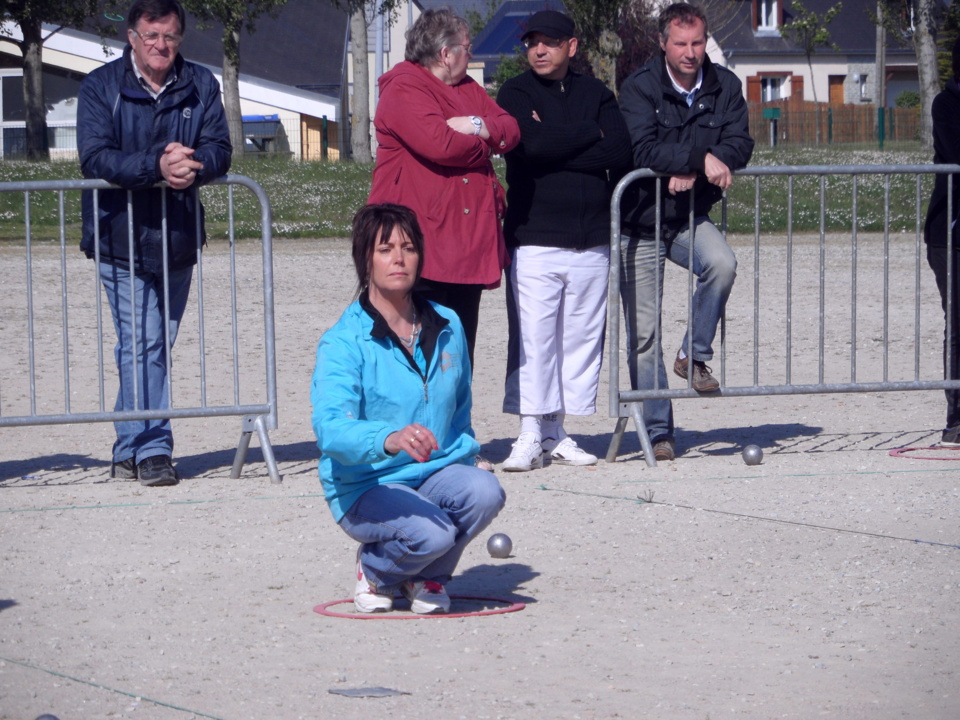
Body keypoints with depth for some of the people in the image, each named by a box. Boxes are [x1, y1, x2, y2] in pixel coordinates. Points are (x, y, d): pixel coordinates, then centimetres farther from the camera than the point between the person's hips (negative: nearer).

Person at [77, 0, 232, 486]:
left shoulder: (200, 86, 7)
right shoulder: (101, 87, -3)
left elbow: (219, 149, -1)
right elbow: (94, 157, -14)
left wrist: (192, 166, -24)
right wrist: (156, 166, -28)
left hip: (178, 235, 4)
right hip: (120, 233, -4)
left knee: (158, 344, 10)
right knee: (141, 345, -10)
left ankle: (130, 451, 20)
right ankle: (151, 450, -8)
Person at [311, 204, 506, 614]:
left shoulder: (447, 327, 6)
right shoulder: (344, 342, -13)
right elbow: (330, 427, -30)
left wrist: (464, 461, 9)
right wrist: (389, 438, -49)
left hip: (435, 474, 5)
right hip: (366, 487, -5)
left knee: (484, 492, -28)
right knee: (431, 533, -33)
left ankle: (427, 576, 3)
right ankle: (374, 569, 5)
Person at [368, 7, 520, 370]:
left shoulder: (468, 89, 19)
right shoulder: (404, 89, -9)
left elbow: (511, 130, 11)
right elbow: (440, 144, -22)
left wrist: (479, 126, -11)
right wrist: (483, 145, -3)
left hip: (469, 241, 9)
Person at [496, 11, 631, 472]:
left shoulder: (596, 95, 13)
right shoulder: (515, 94, 5)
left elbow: (620, 153, -4)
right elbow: (532, 142, -15)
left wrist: (555, 144, -8)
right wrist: (590, 134, -3)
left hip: (591, 240, 3)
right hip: (534, 238, -3)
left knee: (582, 337, 3)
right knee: (532, 338, -8)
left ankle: (556, 433, 9)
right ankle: (530, 435, -2)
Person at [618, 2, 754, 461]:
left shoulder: (724, 87, 1)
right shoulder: (639, 88, -10)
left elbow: (739, 146, -8)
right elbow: (644, 151, -23)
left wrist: (691, 170, -22)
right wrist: (702, 157, -31)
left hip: (690, 216, 2)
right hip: (641, 221, -2)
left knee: (721, 264, -30)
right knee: (643, 333, -2)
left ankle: (694, 355, -10)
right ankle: (657, 432, 7)